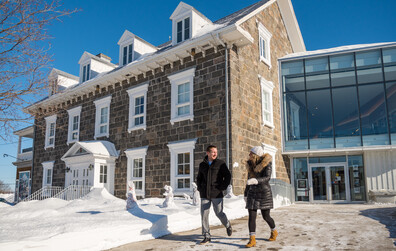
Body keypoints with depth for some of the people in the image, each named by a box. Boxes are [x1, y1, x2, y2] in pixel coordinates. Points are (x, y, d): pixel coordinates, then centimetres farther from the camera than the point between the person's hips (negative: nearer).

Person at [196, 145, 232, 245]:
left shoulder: (220, 163, -1)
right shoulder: (202, 165, 9)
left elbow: (228, 176, 1)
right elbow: (199, 178, 21)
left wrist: (223, 187, -7)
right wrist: (199, 188, 8)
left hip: (217, 194, -3)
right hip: (204, 195, 3)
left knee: (219, 213, 1)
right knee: (204, 215, 1)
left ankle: (227, 225, 33)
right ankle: (206, 236, 11)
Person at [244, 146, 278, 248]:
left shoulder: (267, 163, -12)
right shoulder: (251, 164, 6)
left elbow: (267, 178, -25)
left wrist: (256, 181, -42)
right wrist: (246, 194, 18)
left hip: (264, 192, -4)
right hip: (253, 193, 4)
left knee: (266, 216, 8)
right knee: (251, 216, -7)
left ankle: (274, 231, 37)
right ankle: (252, 240, -5)